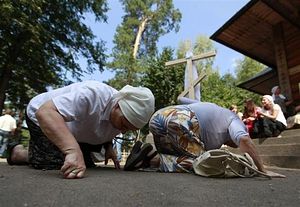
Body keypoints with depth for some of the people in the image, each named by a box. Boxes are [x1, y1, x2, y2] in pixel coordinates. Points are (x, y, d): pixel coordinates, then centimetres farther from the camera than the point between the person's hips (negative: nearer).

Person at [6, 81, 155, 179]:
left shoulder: (124, 115, -14)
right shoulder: (91, 94, -41)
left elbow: (105, 131, 7)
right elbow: (45, 112, -50)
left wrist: (109, 147, -11)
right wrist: (73, 150, -59)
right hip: (43, 117, -7)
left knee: (85, 165, 10)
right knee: (56, 165, -21)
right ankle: (18, 153, 10)